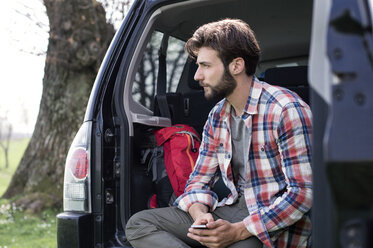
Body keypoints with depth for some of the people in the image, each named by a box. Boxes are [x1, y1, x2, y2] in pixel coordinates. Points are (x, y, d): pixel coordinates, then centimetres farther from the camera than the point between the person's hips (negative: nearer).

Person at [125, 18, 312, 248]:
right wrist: (200, 214, -13)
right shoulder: (217, 116, 10)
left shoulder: (286, 110, -14)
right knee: (139, 224, -7)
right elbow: (199, 181, 12)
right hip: (234, 210, 8)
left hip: (278, 224, -8)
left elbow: (302, 192, -18)